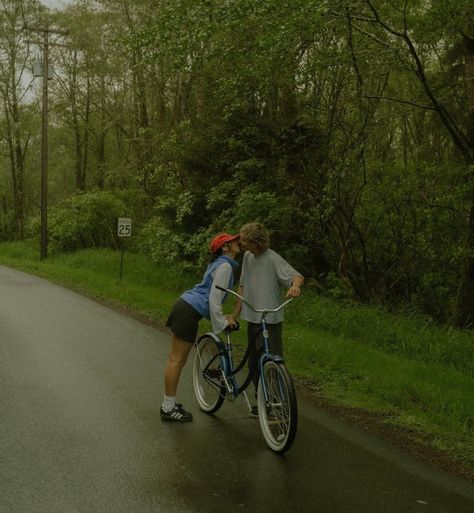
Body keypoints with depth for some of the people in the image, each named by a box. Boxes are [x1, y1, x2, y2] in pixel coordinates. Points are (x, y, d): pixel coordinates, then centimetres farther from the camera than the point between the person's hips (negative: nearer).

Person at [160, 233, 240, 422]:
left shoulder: (219, 264, 19)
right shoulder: (224, 266, -11)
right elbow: (214, 297, -17)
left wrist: (223, 317, 18)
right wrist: (221, 323, -8)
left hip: (184, 305, 10)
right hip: (189, 312, -10)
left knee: (176, 358, 14)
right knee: (177, 359, -4)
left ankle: (169, 403, 22)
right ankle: (168, 408, 2)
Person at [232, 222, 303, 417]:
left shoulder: (272, 259, -15)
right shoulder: (247, 257, 7)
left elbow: (298, 276, -22)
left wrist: (295, 285, -46)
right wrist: (234, 315, 9)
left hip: (270, 321, -8)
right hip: (252, 319, 8)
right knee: (254, 363, 15)